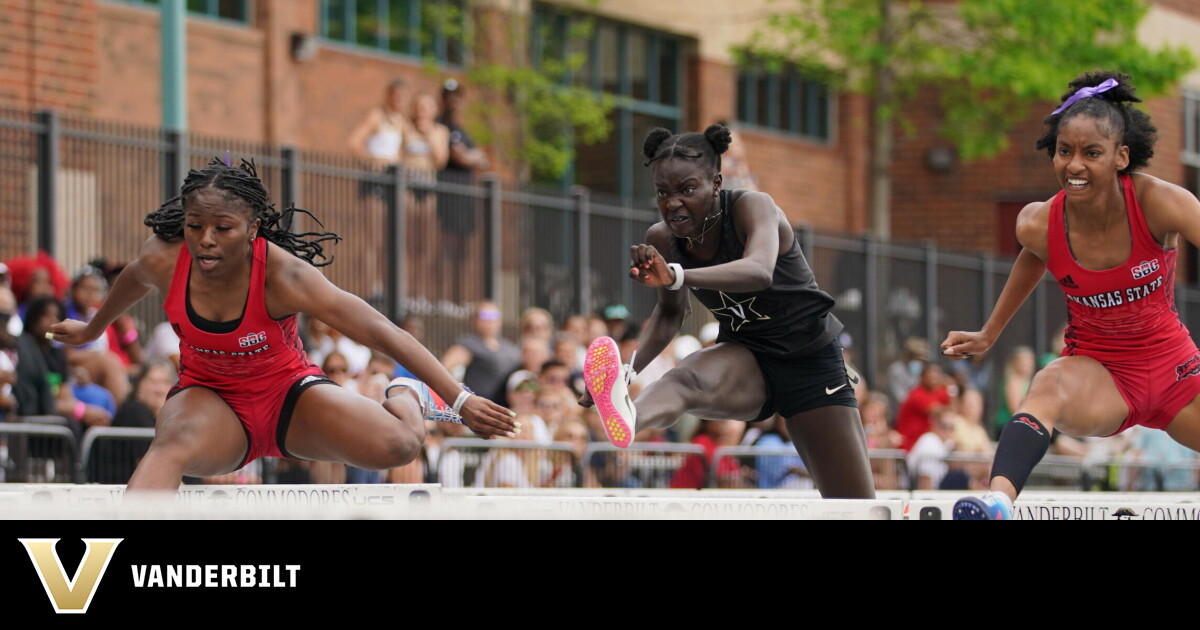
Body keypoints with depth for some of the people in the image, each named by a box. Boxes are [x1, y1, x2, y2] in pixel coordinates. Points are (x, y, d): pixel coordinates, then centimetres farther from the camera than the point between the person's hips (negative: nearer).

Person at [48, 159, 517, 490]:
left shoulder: (281, 274, -29)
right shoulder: (164, 262, -19)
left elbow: (380, 331, -33)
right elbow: (132, 281, 9)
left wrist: (459, 399, -39)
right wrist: (92, 330, 30)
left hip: (287, 396, -1)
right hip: (210, 398, 1)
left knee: (395, 445, -22)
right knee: (172, 446, -37)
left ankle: (406, 397, 18)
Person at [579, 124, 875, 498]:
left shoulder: (753, 207, -22)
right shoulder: (662, 240, -8)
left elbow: (760, 271, -44)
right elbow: (670, 313, 11)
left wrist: (675, 275, -60)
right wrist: (630, 370, -8)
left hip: (812, 365, -2)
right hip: (747, 361, 2)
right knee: (686, 378, -37)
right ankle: (626, 420, -71)